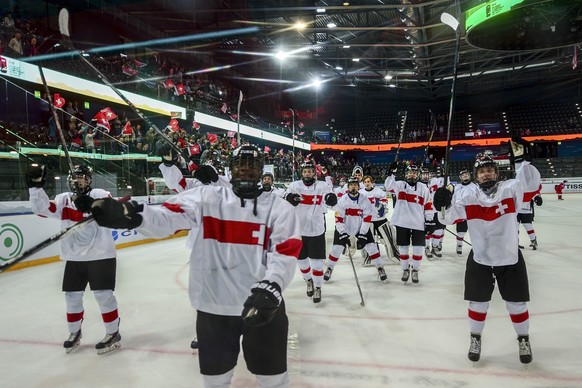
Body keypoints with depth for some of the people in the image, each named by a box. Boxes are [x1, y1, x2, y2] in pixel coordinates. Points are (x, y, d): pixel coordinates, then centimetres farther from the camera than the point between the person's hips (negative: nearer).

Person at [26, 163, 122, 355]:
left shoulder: (100, 194, -5)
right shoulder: (63, 200, 8)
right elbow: (42, 208, -2)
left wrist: (93, 207, -35)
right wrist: (36, 186, -11)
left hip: (101, 255, -5)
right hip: (74, 258, 5)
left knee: (103, 294, -3)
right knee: (72, 296, 12)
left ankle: (113, 334, 10)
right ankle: (74, 333, 32)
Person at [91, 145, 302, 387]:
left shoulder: (278, 207, -2)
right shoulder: (206, 197, -1)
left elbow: (285, 252, -13)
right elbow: (170, 216, -15)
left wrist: (271, 287, -31)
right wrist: (131, 214, -35)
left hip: (262, 305, 0)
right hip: (213, 305, 1)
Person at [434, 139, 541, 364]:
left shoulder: (510, 189, -8)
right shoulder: (467, 195, -8)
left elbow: (531, 185, -24)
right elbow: (447, 218, -10)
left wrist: (519, 160, -29)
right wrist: (444, 204, -31)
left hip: (510, 258, 0)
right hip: (480, 259, 0)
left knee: (516, 304, 12)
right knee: (478, 303, 11)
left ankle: (523, 340, 36)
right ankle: (475, 339, 32)